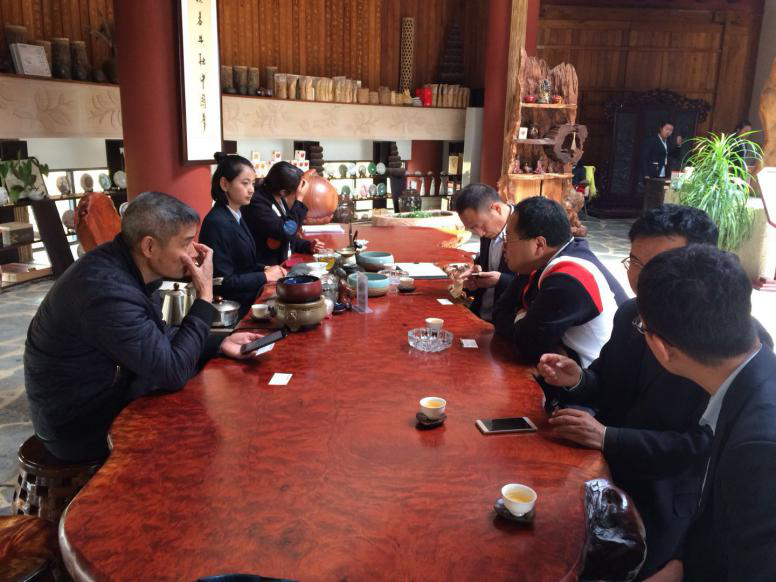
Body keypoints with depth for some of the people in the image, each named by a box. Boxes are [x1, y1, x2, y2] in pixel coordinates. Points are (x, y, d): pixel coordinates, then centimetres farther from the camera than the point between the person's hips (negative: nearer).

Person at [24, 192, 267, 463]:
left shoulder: (128, 266, -5)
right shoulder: (107, 289, -34)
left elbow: (158, 337, 9)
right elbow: (173, 372, -29)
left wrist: (219, 343, -4)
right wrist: (205, 296, -24)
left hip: (106, 394, 8)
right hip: (83, 427, -8)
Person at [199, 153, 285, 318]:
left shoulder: (235, 216, 8)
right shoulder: (218, 223, -19)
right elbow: (224, 282, -20)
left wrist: (264, 269, 1)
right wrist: (265, 276, -14)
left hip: (247, 298, 8)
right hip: (233, 309, -8)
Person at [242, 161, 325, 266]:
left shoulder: (279, 199, 7)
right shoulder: (257, 203, -19)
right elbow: (287, 232, -26)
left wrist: (307, 246, 0)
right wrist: (299, 199, -17)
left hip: (283, 264, 8)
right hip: (264, 268, -8)